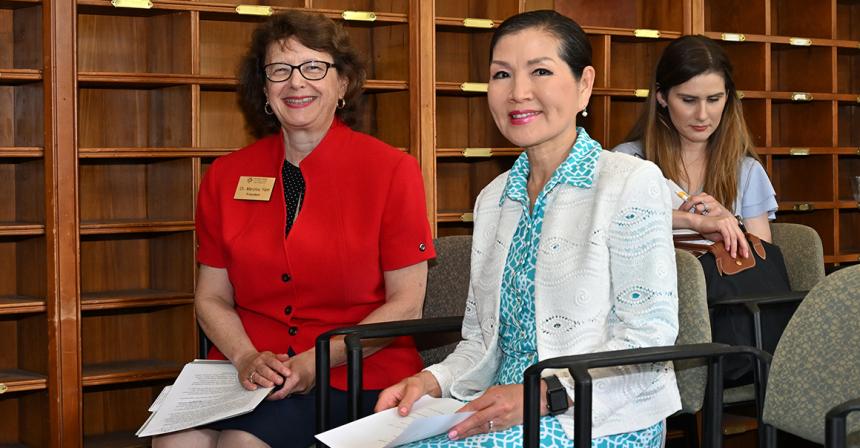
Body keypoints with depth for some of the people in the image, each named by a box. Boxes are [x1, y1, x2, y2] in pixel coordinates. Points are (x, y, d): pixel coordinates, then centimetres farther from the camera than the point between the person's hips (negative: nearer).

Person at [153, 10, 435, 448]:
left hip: (355, 374, -3)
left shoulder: (392, 170, -2)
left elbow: (405, 305, -4)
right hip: (249, 371, 4)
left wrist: (317, 361, -15)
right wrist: (246, 358, -10)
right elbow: (212, 298, 11)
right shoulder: (225, 177, 8)